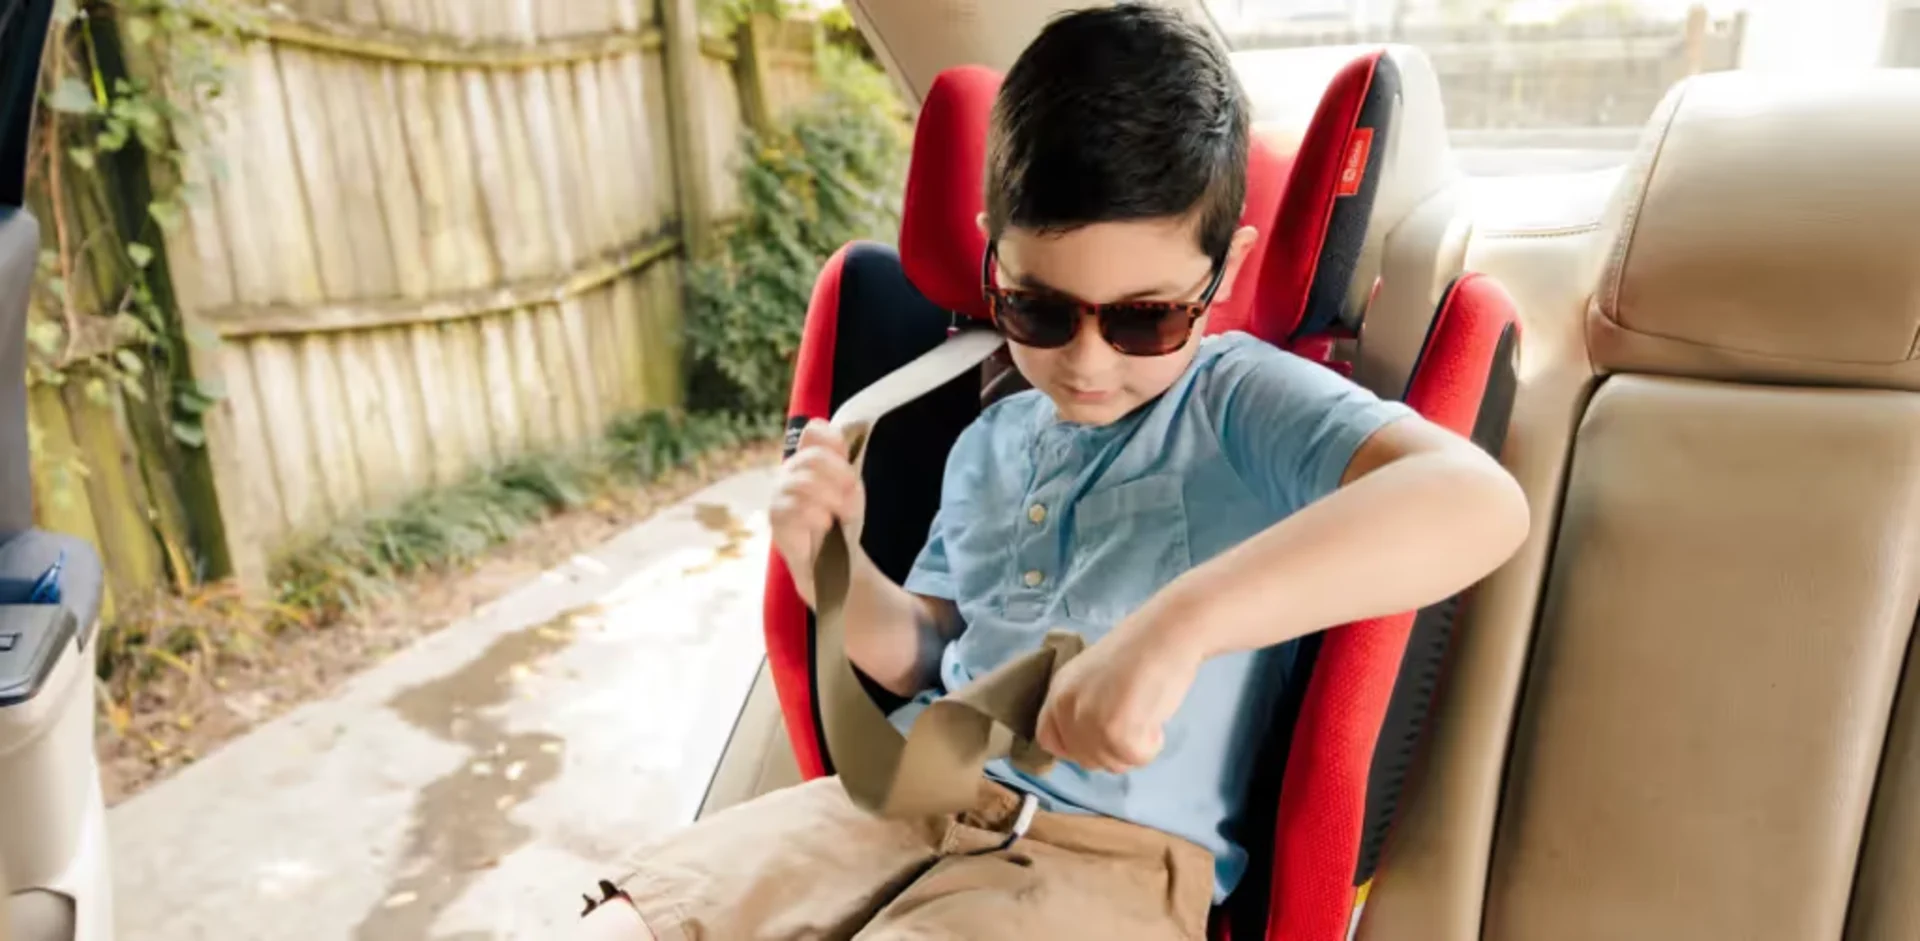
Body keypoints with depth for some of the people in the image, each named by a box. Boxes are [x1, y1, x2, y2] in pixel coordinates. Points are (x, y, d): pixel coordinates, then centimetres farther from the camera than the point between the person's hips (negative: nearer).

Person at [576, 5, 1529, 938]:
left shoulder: (1241, 404, -10)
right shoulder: (988, 443, 11)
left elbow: (1476, 501, -28)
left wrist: (1180, 621, -39)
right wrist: (835, 565, -2)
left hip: (1108, 852, -6)